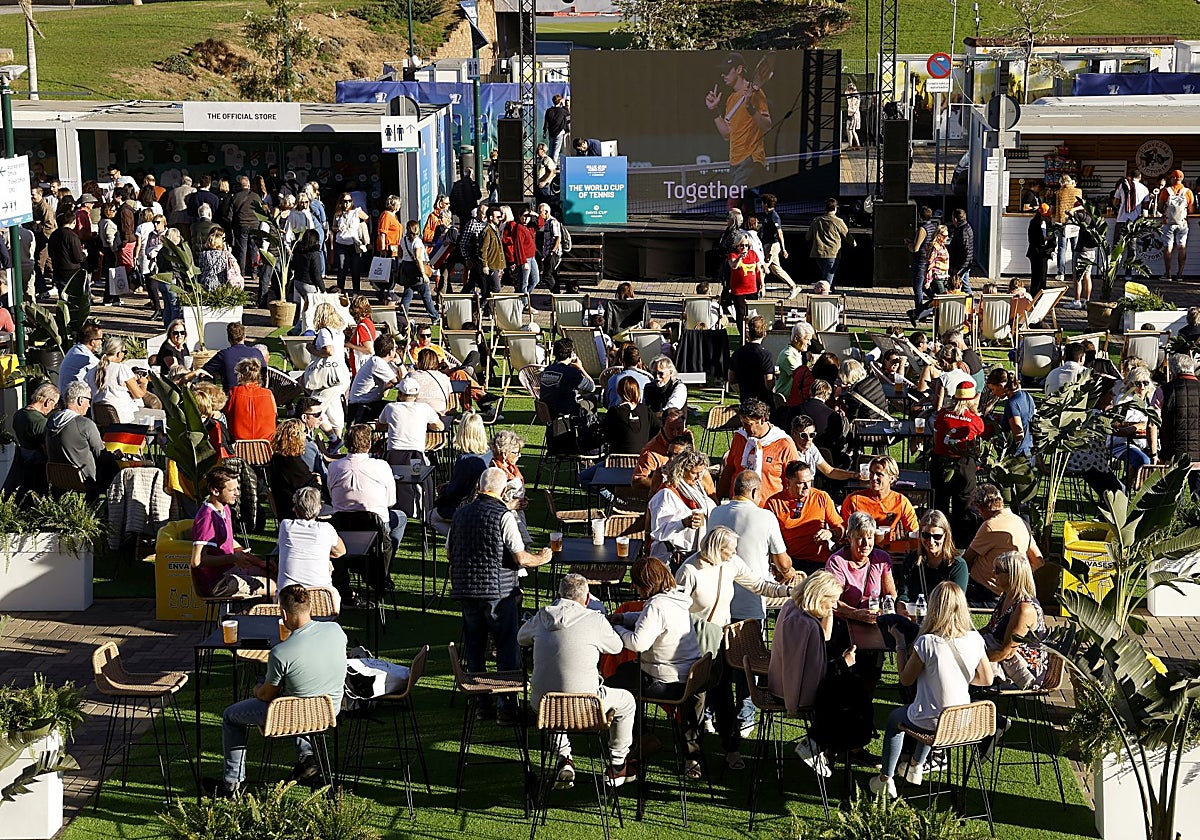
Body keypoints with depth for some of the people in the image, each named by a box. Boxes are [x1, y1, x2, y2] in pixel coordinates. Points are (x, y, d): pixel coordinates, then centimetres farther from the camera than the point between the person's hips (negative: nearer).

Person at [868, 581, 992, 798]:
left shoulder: (927, 643, -26)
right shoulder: (974, 640, -12)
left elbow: (905, 679, -12)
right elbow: (986, 679, 1)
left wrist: (900, 643, -2)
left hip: (931, 722, -5)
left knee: (895, 717, 29)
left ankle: (885, 779, 34)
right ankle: (916, 766, 56)